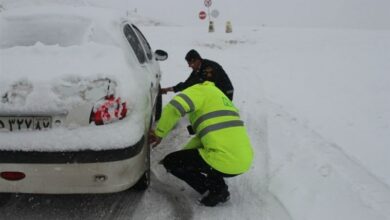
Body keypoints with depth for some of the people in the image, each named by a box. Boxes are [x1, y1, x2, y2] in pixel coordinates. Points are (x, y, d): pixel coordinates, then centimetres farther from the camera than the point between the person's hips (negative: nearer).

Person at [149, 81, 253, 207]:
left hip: (225, 162, -9)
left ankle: (216, 191, 7)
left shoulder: (199, 89, 1)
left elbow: (173, 108, -19)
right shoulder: (219, 97, 26)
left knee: (171, 162, 8)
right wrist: (183, 154, 25)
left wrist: (159, 133, -4)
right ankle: (219, 188, 20)